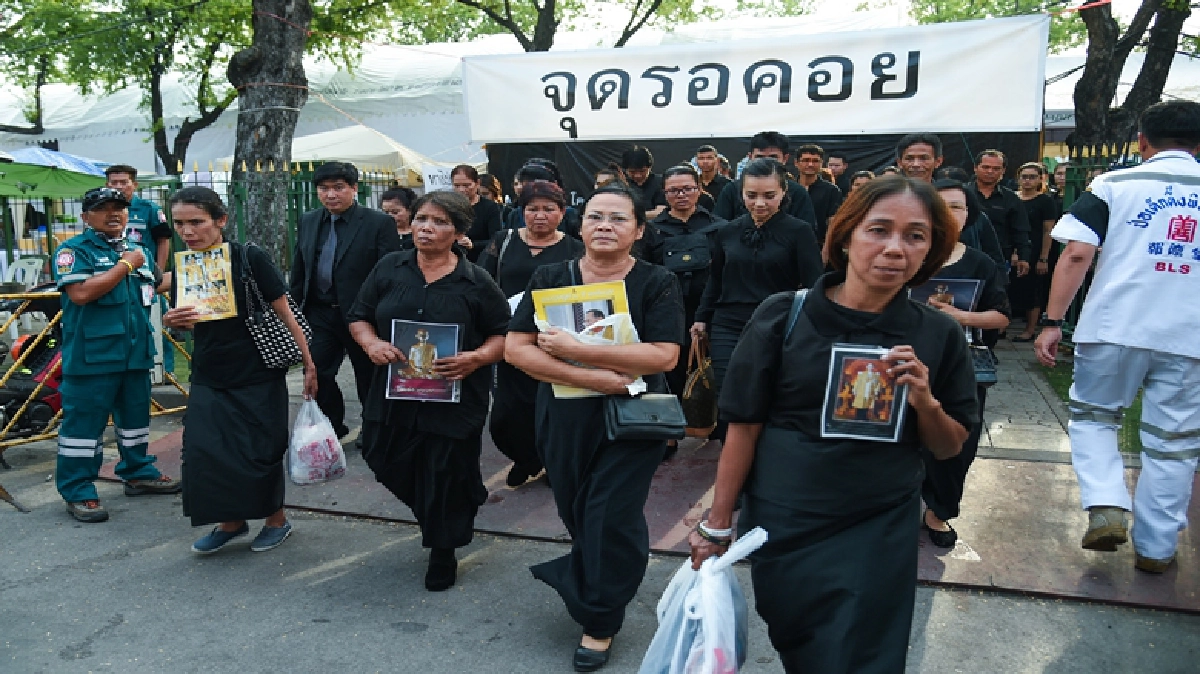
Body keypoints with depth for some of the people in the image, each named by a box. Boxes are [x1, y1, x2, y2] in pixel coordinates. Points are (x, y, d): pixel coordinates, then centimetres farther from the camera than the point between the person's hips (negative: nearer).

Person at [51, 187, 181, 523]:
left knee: (136, 416, 18)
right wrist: (124, 265, -17)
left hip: (135, 351, 7)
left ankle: (139, 473, 33)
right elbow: (80, 293, -24)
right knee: (84, 422, -2)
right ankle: (77, 492, 7)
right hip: (91, 354, -7)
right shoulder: (74, 250, -8)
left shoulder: (138, 250, 14)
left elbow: (157, 285, 32)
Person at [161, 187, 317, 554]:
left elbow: (284, 313, -10)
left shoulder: (250, 258, -13)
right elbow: (188, 323, 14)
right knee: (203, 451, 1)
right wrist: (171, 322, -10)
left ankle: (276, 519, 26)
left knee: (261, 451, 3)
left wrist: (309, 364, -12)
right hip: (209, 376, 5)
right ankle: (230, 521, 23)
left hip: (258, 375, -5)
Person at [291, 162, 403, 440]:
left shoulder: (379, 223, -11)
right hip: (319, 313, 4)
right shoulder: (307, 222, 6)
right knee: (316, 374, 5)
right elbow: (298, 271, 12)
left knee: (369, 380, 11)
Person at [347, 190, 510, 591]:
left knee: (447, 479, 3)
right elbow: (358, 317, 9)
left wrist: (477, 357, -19)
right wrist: (371, 344, -12)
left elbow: (503, 335, 0)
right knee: (390, 467, 10)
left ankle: (443, 552, 28)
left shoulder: (476, 282, -4)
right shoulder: (389, 269, 3)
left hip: (454, 401, -3)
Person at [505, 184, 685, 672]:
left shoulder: (657, 283, -6)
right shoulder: (549, 279, 1)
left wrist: (574, 350, -24)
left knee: (611, 517, 0)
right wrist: (590, 377, -20)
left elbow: (664, 355, -19)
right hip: (563, 418, 3)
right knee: (576, 513, 14)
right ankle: (585, 587, 45)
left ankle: (598, 622, 22)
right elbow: (515, 348, -7)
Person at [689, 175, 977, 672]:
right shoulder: (783, 316, -12)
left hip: (880, 535, 1)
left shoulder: (938, 335, -5)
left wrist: (926, 403, -18)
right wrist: (718, 526, -4)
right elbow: (744, 427, -7)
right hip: (781, 526, 0)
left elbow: (950, 448, 3)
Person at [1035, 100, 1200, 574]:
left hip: (1114, 328, -2)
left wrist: (1052, 322, -8)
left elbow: (1076, 255, -10)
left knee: (1092, 416, 18)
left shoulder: (1114, 185, 0)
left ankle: (1106, 507, 0)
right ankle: (1155, 548, 19)